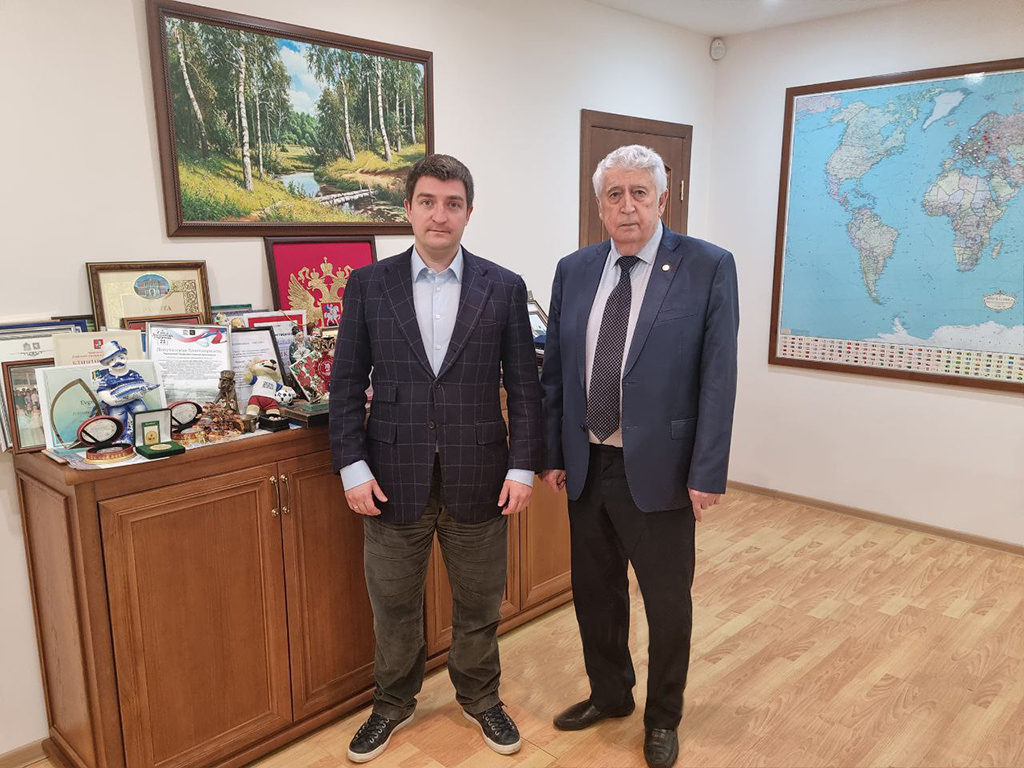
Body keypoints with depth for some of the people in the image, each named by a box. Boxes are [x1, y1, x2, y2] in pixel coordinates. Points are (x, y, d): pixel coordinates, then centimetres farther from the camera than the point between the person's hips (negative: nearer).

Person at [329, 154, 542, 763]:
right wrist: (353, 467, -5)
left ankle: (480, 698, 40)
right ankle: (394, 703, 40)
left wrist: (523, 467, -5)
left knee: (479, 603, 16)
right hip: (395, 475, 1)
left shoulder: (504, 288, -1)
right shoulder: (368, 285, 0)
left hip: (478, 476, 0)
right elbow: (348, 384, 1)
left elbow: (524, 386, 0)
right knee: (394, 605, 16)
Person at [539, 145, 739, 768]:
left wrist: (707, 473, -12)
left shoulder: (708, 267, -8)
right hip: (586, 465, 4)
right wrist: (553, 453, 6)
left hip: (658, 468, -4)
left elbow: (719, 377, -10)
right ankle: (609, 694, 44)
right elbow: (556, 369, 7)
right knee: (594, 590, 19)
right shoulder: (574, 271, 4)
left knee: (668, 601, 12)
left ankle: (663, 717, 37)